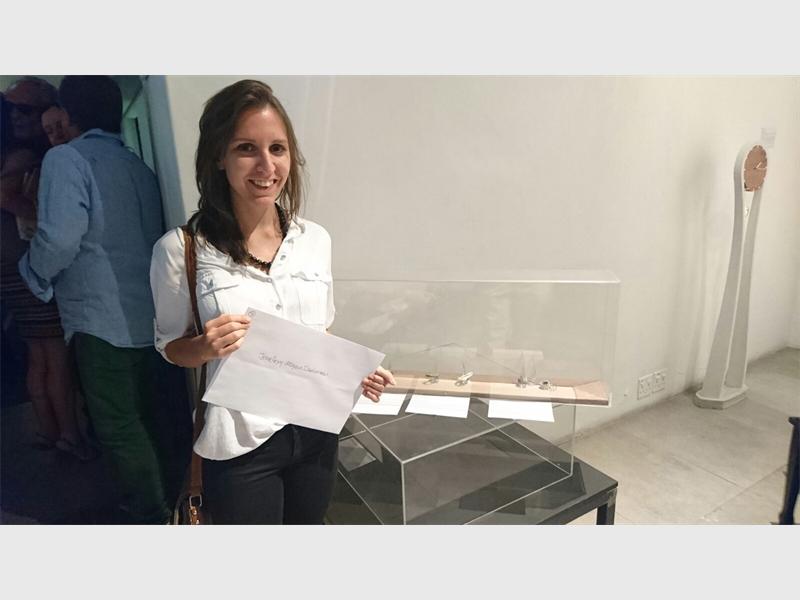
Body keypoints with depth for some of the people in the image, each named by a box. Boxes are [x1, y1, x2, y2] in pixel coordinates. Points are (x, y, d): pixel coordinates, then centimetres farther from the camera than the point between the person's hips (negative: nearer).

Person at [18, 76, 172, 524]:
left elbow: (61, 237, -18)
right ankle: (158, 501, 34)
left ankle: (153, 518, 14)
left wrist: (35, 273, 0)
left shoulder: (66, 158, -7)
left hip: (102, 318, -7)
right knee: (144, 418, 19)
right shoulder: (139, 166, 13)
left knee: (118, 428, 4)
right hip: (149, 315, 7)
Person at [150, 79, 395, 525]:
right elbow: (170, 347, -1)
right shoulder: (181, 249, -14)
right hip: (240, 443, -3)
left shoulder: (316, 238, -3)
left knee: (309, 520, 25)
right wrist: (206, 346, -22)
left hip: (317, 430, 4)